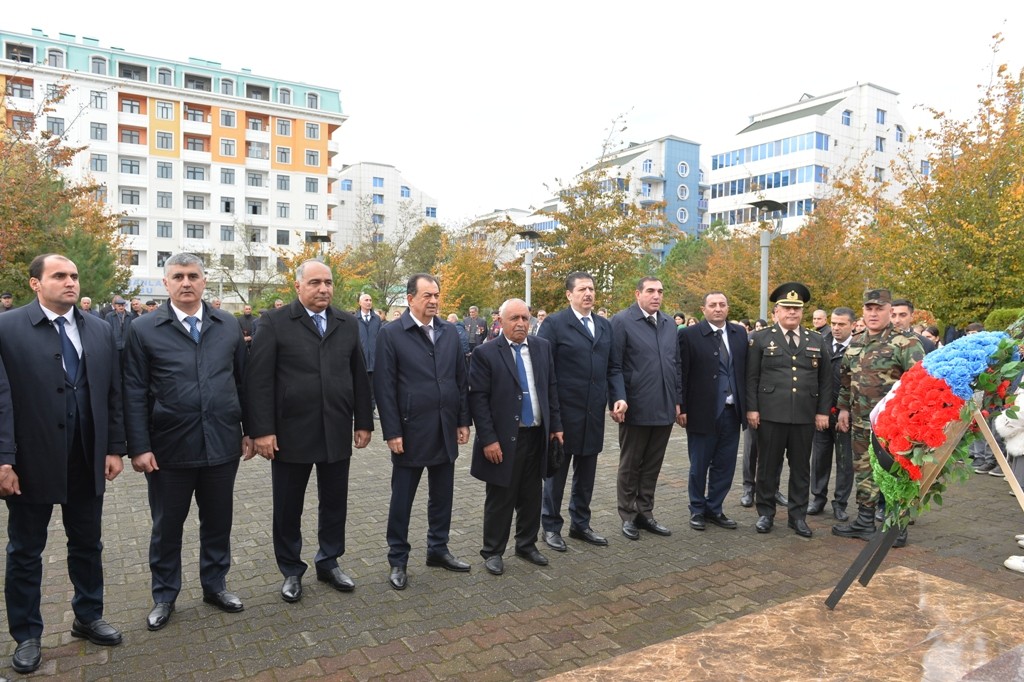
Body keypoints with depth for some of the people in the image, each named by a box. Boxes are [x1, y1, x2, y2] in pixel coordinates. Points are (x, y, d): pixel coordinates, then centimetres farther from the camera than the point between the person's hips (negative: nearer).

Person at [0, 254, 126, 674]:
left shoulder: (100, 330, 4)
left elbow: (113, 394, 5)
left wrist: (115, 447, 3)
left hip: (87, 460, 4)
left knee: (87, 545, 17)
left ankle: (88, 618, 36)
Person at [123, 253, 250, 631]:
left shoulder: (229, 325, 4)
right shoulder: (143, 330, -4)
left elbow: (242, 381, 8)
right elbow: (134, 394, -5)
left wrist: (249, 429, 7)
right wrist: (138, 447, -9)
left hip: (222, 444, 2)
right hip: (169, 447, -2)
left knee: (218, 520, 15)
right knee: (167, 525, 14)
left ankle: (215, 584, 35)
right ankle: (164, 595, 33)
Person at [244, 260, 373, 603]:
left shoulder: (347, 323, 7)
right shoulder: (274, 322, -5)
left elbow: (359, 376, 9)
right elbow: (258, 379, -9)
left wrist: (363, 422, 7)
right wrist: (261, 430, -14)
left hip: (337, 432, 3)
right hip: (291, 432, -3)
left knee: (334, 503, 14)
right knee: (288, 507, 11)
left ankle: (329, 563, 33)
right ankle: (291, 571, 29)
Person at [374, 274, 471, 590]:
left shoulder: (450, 332, 6)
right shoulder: (391, 334, -7)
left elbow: (461, 379, 9)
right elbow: (384, 387, -9)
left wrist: (464, 421, 6)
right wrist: (392, 431, -12)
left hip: (446, 430, 5)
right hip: (410, 431, -4)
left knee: (442, 495, 15)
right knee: (402, 499, 8)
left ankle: (438, 549, 32)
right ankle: (398, 561, 23)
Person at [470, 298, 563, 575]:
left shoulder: (542, 347, 5)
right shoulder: (485, 353, -10)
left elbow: (551, 388, 10)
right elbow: (478, 399, -12)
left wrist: (556, 425, 6)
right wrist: (488, 439, -16)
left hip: (537, 435, 5)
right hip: (504, 439, -4)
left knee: (531, 496, 16)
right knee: (500, 498, 7)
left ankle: (526, 544, 34)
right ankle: (493, 551, 24)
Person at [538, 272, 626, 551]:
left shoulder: (605, 326, 10)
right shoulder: (554, 323, -7)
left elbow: (613, 367, 12)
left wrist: (619, 397, -4)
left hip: (594, 413, 5)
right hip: (564, 412, -5)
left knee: (586, 471, 15)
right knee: (557, 470, 9)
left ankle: (580, 523, 30)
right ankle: (551, 526, 23)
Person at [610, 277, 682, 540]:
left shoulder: (669, 324, 11)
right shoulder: (621, 321, -7)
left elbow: (676, 364, 14)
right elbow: (614, 366, -9)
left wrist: (678, 400, 11)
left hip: (664, 408, 5)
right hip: (636, 408, -5)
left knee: (652, 466, 14)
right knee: (630, 466, 10)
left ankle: (645, 513, 27)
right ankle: (628, 516, 22)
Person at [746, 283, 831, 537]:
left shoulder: (816, 340, 11)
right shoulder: (761, 339, 3)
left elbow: (825, 379, 11)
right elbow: (751, 377, 0)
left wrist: (823, 411, 5)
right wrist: (751, 408, -6)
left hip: (805, 416, 3)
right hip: (770, 414, -2)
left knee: (801, 468, 10)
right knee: (768, 466, 6)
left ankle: (798, 515, 22)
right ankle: (765, 513, 19)